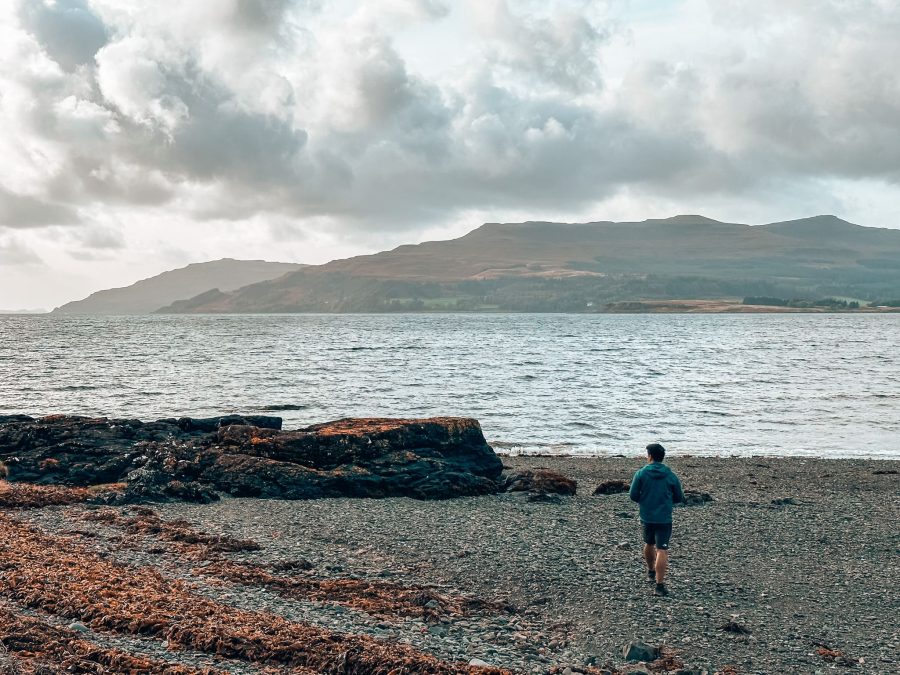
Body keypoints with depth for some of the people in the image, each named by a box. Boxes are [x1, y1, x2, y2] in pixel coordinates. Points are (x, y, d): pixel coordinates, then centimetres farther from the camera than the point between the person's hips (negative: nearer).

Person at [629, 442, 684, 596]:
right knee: (662, 550, -5)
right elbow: (679, 498, 5)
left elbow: (633, 495, -6)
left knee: (649, 544, 25)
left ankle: (651, 572, 46)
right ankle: (660, 585, -12)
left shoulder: (641, 474, -6)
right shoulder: (671, 476, -3)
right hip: (664, 518, -2)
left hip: (646, 517, 2)